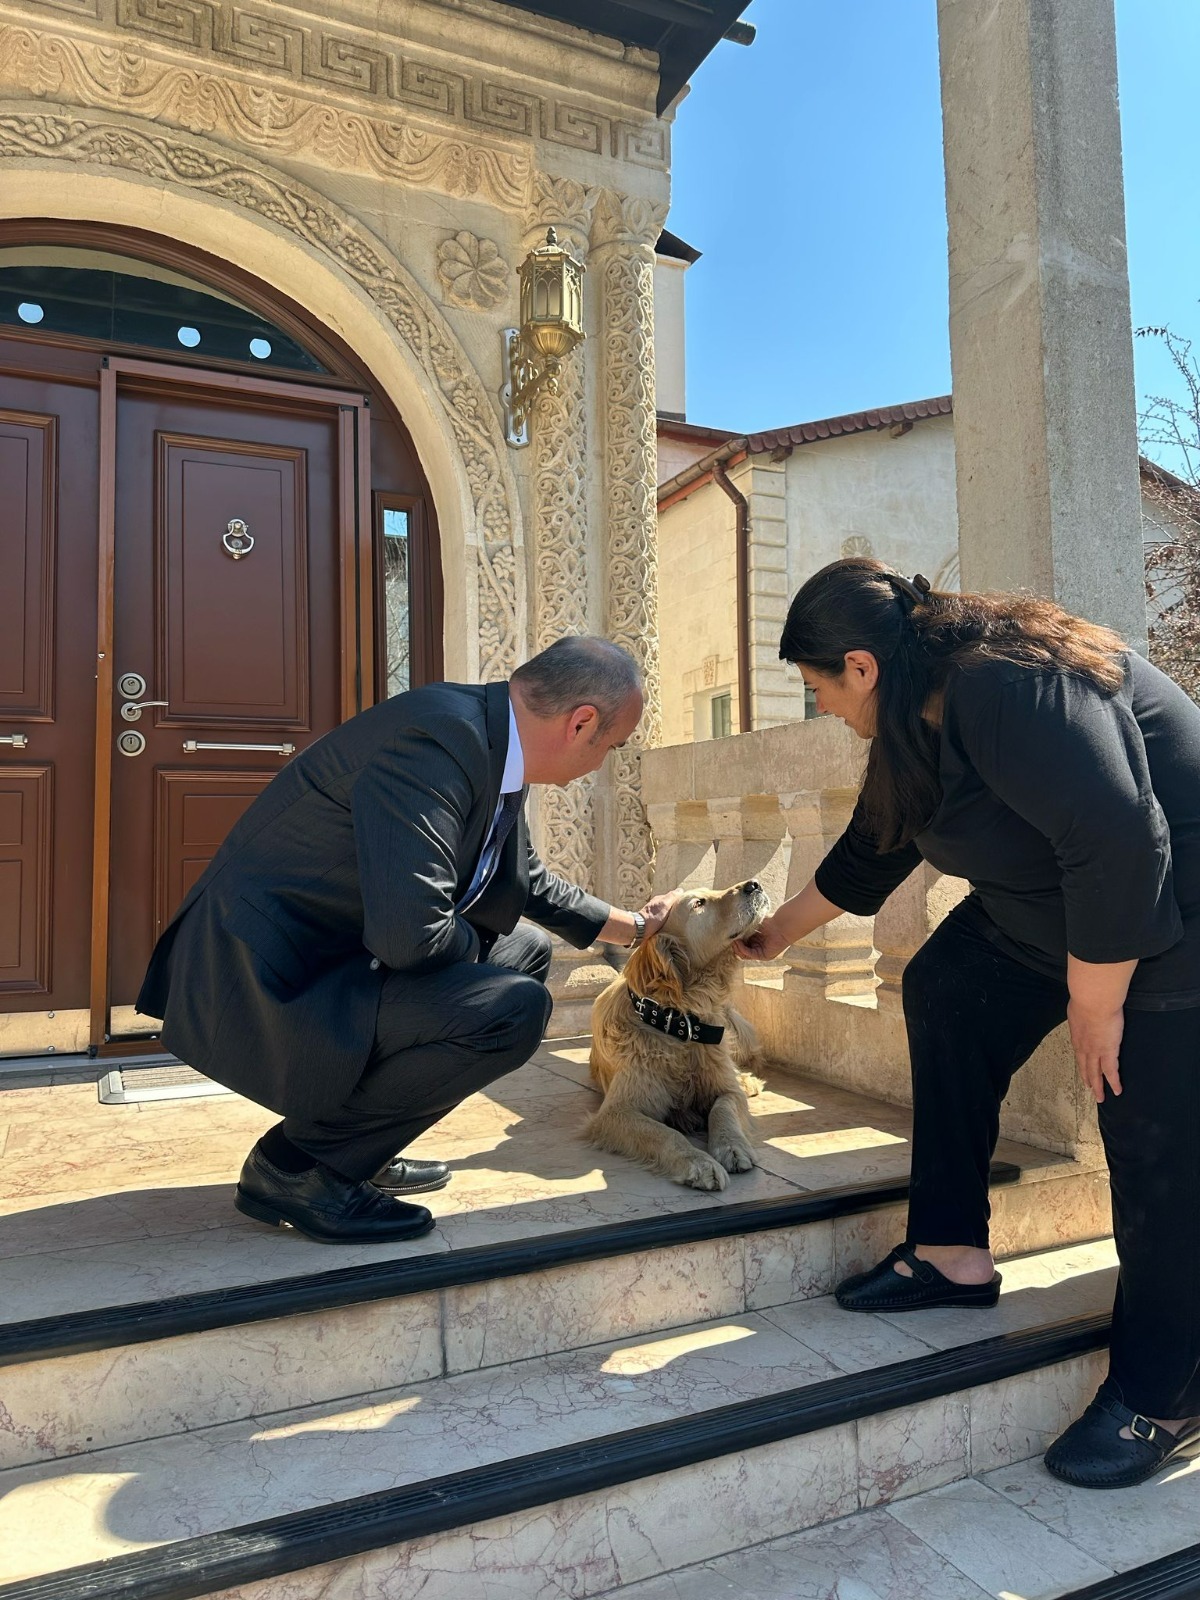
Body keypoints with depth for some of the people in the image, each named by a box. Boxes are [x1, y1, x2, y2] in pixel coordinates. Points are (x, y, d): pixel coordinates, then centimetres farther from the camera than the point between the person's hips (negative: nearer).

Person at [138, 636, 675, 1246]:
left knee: (525, 949, 16)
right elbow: (410, 935, -32)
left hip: (320, 960, 10)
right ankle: (293, 1166, -4)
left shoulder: (492, 743, 6)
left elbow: (529, 884, 23)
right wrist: (473, 945, -9)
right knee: (513, 1006, -22)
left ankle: (352, 1148, 16)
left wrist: (636, 926, 32)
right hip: (260, 990, -10)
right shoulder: (439, 737, -26)